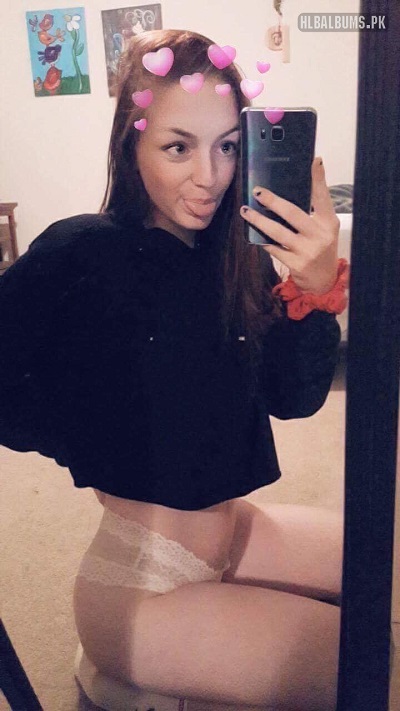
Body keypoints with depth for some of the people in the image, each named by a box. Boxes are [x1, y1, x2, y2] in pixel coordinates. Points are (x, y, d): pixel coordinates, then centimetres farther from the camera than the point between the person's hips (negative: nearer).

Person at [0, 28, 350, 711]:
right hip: (141, 580, -6)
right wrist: (105, 446, -15)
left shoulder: (242, 259, -3)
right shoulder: (81, 252, -19)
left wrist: (317, 289, -24)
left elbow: (293, 398, -9)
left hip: (236, 531, 6)